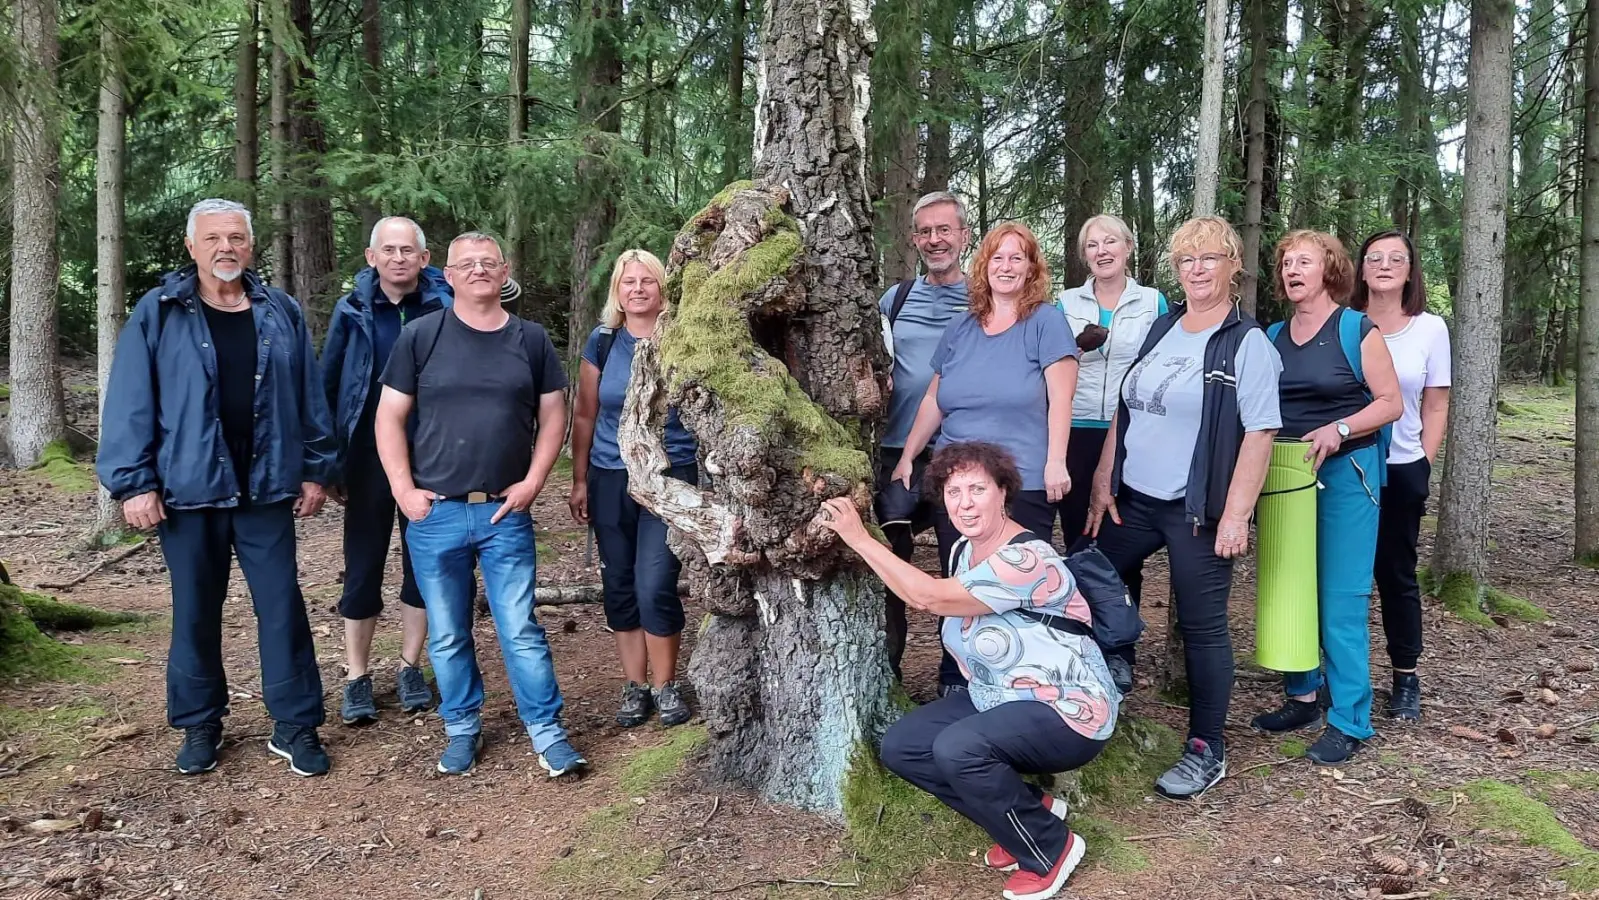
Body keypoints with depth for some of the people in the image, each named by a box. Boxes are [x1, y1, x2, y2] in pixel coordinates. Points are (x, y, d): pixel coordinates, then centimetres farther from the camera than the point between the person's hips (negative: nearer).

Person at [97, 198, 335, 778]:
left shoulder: (281, 313, 5)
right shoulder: (157, 314, -2)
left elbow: (309, 397, 7)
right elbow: (130, 404, -5)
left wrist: (316, 469, 4)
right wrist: (133, 483, -10)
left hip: (267, 490, 1)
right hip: (188, 492, -1)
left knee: (282, 608, 3)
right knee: (195, 613, 11)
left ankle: (295, 726, 14)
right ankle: (199, 726, 26)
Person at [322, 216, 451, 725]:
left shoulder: (445, 309, -4)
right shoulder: (351, 312, -1)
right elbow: (327, 388, 2)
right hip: (368, 462, 0)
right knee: (363, 569, 7)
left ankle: (410, 668, 26)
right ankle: (357, 679, 20)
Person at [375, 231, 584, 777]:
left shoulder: (530, 340, 5)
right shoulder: (421, 336, 1)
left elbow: (553, 415, 9)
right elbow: (389, 418, 3)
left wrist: (532, 481, -2)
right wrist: (404, 489, -5)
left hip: (506, 512, 0)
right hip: (434, 512, 0)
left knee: (520, 629, 1)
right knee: (447, 635, 10)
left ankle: (547, 732, 11)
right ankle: (462, 729, 26)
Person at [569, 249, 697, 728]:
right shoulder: (602, 342, 3)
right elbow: (584, 415, 9)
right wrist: (580, 481, 8)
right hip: (610, 478, 3)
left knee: (655, 585, -9)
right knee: (620, 586, 8)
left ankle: (664, 685, 10)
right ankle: (634, 685, 22)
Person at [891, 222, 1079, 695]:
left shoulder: (1046, 324, 1)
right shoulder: (959, 329, 14)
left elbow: (1060, 399, -7)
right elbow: (933, 401, 17)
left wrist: (1055, 462, -15)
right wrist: (906, 457, 13)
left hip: (1023, 485, -4)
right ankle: (953, 686, 20)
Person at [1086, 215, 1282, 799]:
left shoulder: (1247, 344, -8)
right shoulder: (1160, 329, 11)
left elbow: (1260, 434, -13)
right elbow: (1125, 412, 14)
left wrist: (1236, 514, -18)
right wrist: (1104, 484, 9)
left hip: (1198, 510, -6)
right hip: (1133, 498, 7)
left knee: (1202, 627, 1)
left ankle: (1207, 750, 14)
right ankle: (1115, 669, 38)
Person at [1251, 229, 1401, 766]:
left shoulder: (1357, 330, -4)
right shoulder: (1272, 337, 10)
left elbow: (1390, 403, -7)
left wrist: (1339, 429, -21)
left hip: (1345, 473, -5)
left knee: (1341, 601, -6)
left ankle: (1349, 721, 3)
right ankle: (1302, 698, 25)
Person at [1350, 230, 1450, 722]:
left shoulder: (1431, 328, 2)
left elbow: (1435, 407, 6)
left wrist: (1423, 464, 1)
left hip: (1401, 470, 0)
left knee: (1397, 572, 9)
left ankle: (1407, 678, 21)